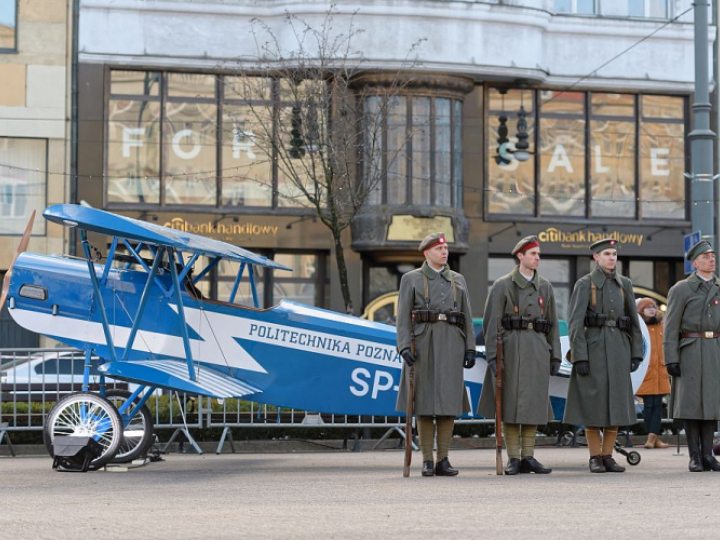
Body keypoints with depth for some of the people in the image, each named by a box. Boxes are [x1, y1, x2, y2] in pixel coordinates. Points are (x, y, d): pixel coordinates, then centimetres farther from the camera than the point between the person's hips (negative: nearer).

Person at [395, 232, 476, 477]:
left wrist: (470, 348, 3)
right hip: (423, 344, -3)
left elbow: (467, 317, 12)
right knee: (424, 402, -3)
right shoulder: (411, 279, 5)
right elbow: (403, 316, -2)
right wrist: (404, 346, -15)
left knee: (448, 401, -2)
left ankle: (443, 461, 3)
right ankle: (427, 461, 3)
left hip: (452, 344, 3)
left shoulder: (458, 280, 14)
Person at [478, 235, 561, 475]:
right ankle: (513, 459, 3)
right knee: (511, 403, -2)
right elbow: (491, 322, -5)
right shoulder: (502, 285, -1)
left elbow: (552, 323, 13)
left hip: (538, 349, 4)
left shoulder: (545, 287, 11)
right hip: (511, 348, -4)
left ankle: (528, 457, 10)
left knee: (533, 403, 4)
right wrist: (492, 355, -12)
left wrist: (555, 356, 8)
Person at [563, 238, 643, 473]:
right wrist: (579, 357, -15)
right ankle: (595, 458, 5)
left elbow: (634, 322, 13)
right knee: (593, 403, -2)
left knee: (615, 403, 3)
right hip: (593, 348, -4)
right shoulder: (584, 284, -2)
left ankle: (608, 457, 10)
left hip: (619, 348, 4)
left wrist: (636, 354, 5)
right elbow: (575, 323, -8)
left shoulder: (624, 284, 11)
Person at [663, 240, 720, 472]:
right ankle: (694, 456, 3)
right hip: (691, 351, -4)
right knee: (691, 402, -2)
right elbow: (671, 327, -5)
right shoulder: (681, 289, -1)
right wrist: (671, 359, -12)